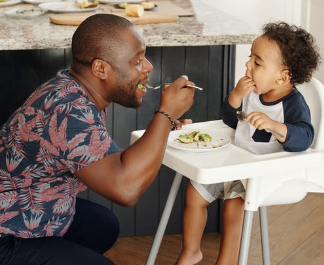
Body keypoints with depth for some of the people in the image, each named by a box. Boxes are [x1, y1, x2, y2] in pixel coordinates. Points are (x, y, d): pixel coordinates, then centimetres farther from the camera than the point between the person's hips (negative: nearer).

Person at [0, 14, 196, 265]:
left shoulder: (73, 89, 1)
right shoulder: (69, 111, -28)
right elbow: (125, 188, -35)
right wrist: (166, 113, -25)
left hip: (28, 213, 10)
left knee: (105, 225, 20)